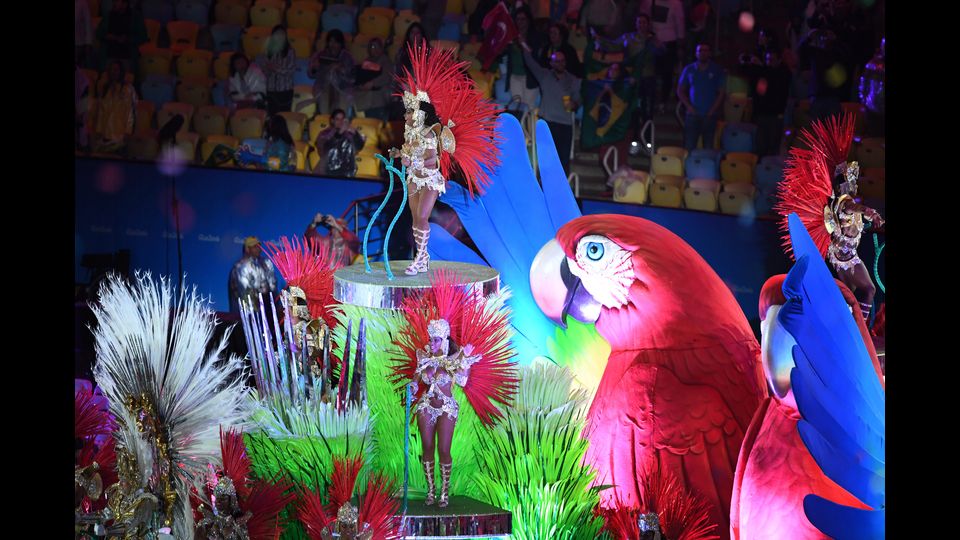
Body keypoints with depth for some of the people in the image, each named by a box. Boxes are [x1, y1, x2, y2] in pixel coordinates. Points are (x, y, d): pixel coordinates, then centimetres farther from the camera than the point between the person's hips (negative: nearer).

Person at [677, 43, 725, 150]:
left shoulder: (718, 71, 3)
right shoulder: (689, 70, 9)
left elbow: (722, 92, 1)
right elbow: (680, 90, 11)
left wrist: (713, 110, -9)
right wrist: (689, 107, -2)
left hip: (710, 116, -1)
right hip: (693, 114, 1)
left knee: (708, 147, 0)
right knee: (688, 146, -5)